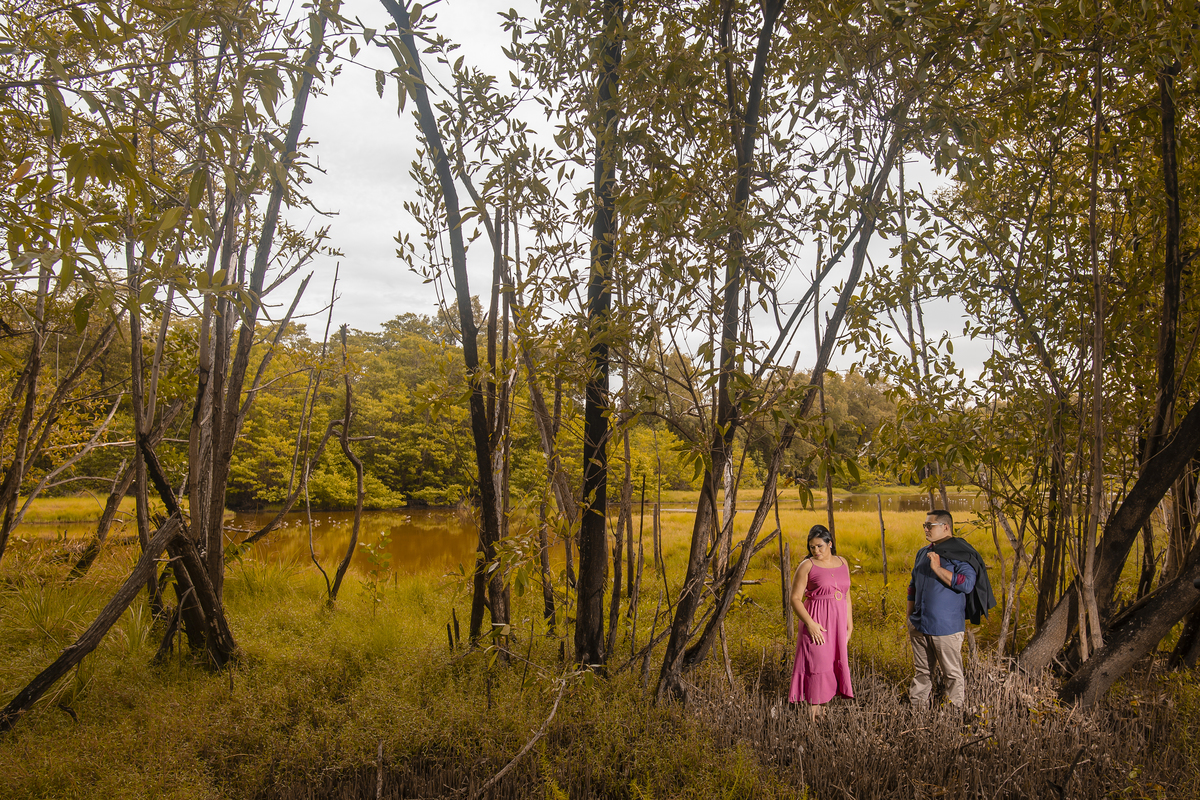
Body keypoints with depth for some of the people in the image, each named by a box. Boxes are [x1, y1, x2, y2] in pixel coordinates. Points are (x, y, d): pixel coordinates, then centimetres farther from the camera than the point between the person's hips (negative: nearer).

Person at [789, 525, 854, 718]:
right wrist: (810, 624, -17)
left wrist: (849, 624, 13)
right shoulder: (807, 566, -7)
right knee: (816, 664, -3)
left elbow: (846, 596, 15)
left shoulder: (842, 563, 9)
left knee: (836, 664, 9)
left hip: (838, 622, 5)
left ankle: (823, 702, 22)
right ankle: (813, 710, 5)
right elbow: (795, 599, -8)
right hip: (817, 623, -5)